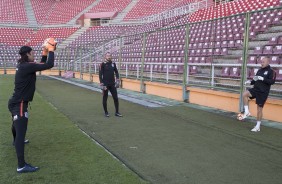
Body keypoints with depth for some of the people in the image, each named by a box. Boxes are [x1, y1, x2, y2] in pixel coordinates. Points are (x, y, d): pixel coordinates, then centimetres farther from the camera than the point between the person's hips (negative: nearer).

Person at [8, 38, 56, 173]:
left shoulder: (23, 65, 9)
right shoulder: (27, 66, -20)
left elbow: (41, 65, 21)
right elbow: (49, 65, -25)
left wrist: (45, 53, 11)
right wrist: (51, 50, -12)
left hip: (16, 102, 11)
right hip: (19, 104, -11)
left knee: (16, 125, 35)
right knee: (21, 132, -13)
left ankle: (16, 142, 64)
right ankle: (21, 166, -14)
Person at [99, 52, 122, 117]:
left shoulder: (113, 63, 7)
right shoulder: (102, 64, -6)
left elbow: (116, 72, 15)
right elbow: (100, 75, -8)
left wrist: (117, 80, 3)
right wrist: (101, 84, -13)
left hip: (112, 84, 4)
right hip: (105, 84, -4)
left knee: (116, 98, 3)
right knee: (105, 98, 5)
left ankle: (117, 112, 11)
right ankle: (106, 112, 17)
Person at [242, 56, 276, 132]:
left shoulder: (271, 71, -6)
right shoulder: (260, 70, 12)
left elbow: (272, 81, -17)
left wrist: (262, 79, -27)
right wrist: (250, 81, 0)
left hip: (263, 92, -5)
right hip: (255, 89, 5)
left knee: (259, 109, 1)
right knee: (244, 94, -23)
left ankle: (258, 126, 14)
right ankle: (247, 112, -10)